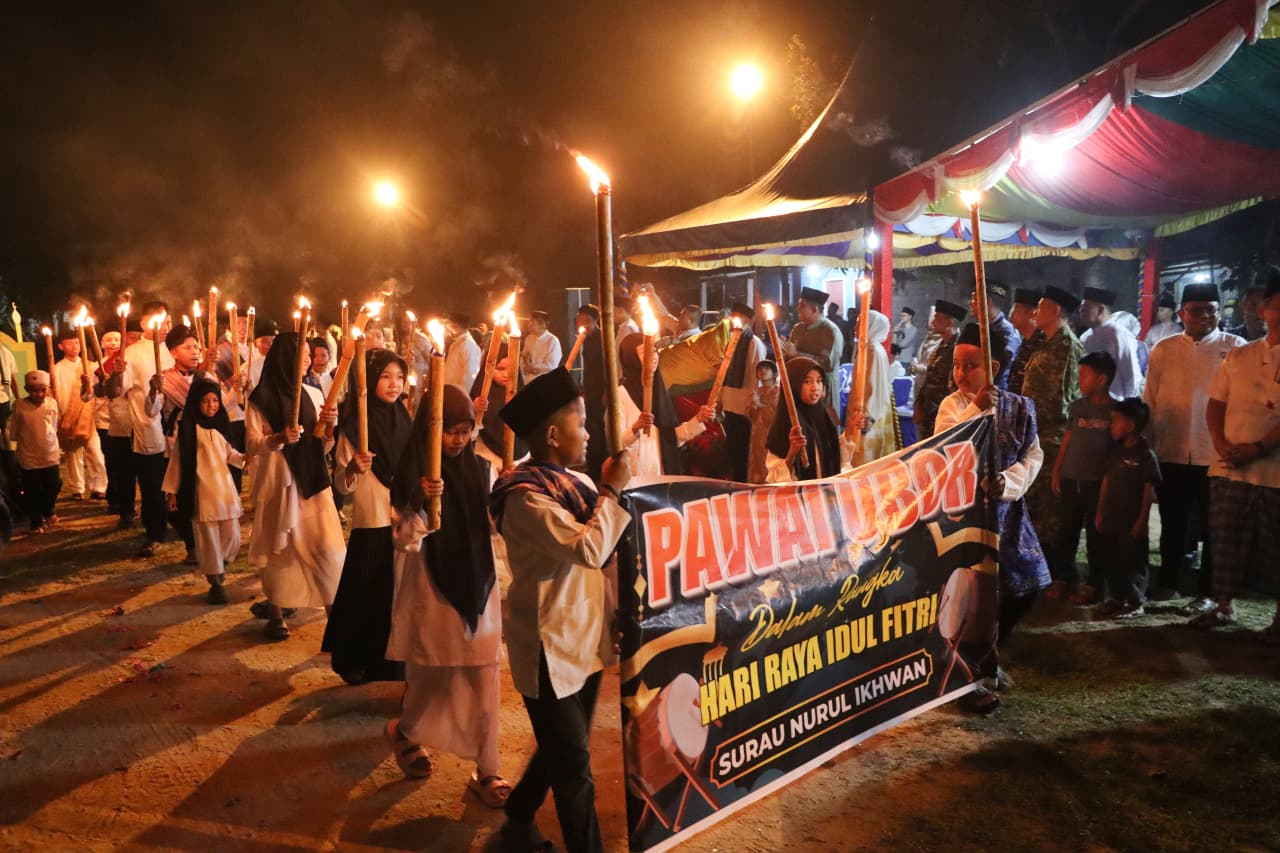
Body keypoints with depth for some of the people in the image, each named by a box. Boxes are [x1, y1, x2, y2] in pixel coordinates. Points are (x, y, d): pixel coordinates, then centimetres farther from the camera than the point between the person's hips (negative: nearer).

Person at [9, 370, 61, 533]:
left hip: (50, 455, 2)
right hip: (28, 458, -2)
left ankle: (48, 511, 41)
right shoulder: (19, 406, -12)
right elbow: (13, 433, -2)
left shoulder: (52, 403, -5)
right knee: (32, 492, 8)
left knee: (52, 487, 14)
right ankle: (36, 521, 25)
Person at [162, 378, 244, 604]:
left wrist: (244, 458, -6)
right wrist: (171, 489, -3)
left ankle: (218, 567, 32)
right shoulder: (188, 427, -5)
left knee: (232, 537, 4)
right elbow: (177, 459, -2)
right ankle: (215, 583, 10)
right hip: (201, 490, -4)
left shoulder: (220, 423, 9)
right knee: (208, 537, 0)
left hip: (225, 488, 4)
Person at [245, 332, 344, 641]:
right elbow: (252, 446, -6)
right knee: (277, 549, 7)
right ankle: (275, 612, 21)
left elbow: (323, 448, 9)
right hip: (277, 484, -2)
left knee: (327, 548, -5)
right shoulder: (261, 400, -2)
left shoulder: (313, 395, 7)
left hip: (312, 482, 2)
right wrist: (279, 438, -24)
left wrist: (329, 427, -11)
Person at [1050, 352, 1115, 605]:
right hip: (1070, 479, 4)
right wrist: (1056, 472, 7)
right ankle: (1065, 577, 23)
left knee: (1095, 536, 4)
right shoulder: (1077, 406, 7)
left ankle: (1094, 584, 15)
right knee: (1066, 533, 10)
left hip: (1098, 482, -4)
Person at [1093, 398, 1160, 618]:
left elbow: (1149, 490, -12)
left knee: (1132, 561, 1)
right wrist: (1100, 512, 12)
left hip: (1132, 521, -7)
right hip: (1111, 518, 7)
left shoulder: (1146, 454, -12)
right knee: (1111, 560, 13)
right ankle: (1115, 598, 26)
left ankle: (1135, 603, 12)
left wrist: (1142, 519, -13)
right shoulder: (1114, 451, 9)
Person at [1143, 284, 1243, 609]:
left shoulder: (1237, 348, -1)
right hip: (1171, 453, 2)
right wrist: (1146, 445, 4)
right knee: (1172, 522, 15)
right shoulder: (1163, 350, 5)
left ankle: (1208, 591, 22)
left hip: (1218, 454, -2)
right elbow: (1149, 401, 6)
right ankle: (1169, 580, 31)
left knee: (1213, 526, 9)